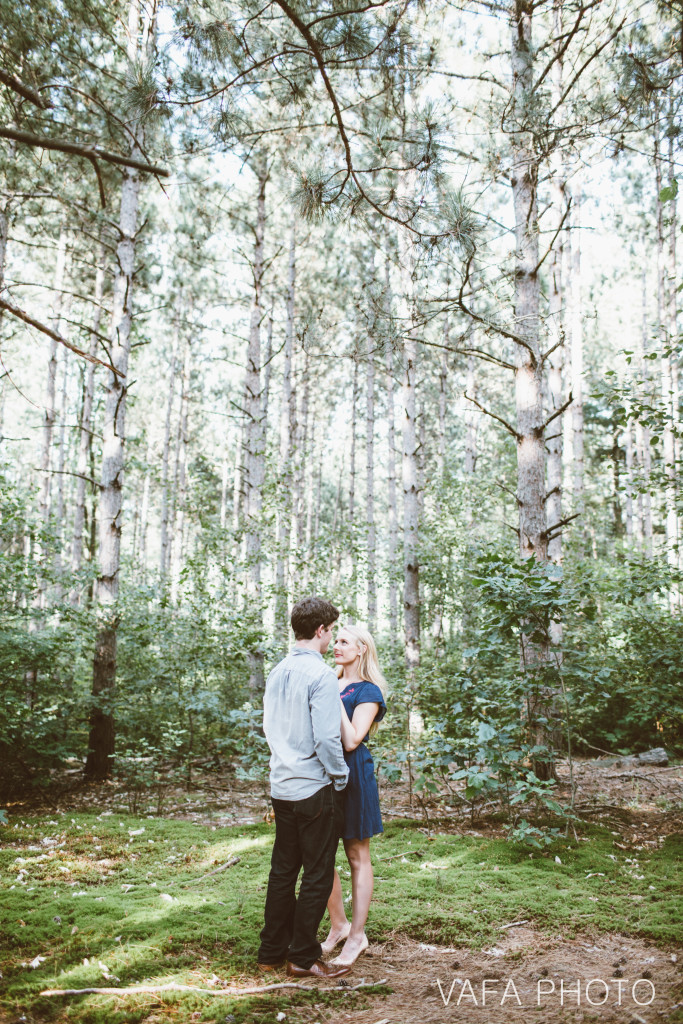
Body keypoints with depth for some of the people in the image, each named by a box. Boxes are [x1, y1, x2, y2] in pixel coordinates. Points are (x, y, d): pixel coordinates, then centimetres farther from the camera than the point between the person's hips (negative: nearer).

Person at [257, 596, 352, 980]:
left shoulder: (277, 672, 8)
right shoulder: (321, 674, -17)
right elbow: (327, 737, -21)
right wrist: (341, 777, -8)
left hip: (282, 786, 8)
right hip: (316, 788, -8)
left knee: (283, 870, 16)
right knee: (317, 875, 5)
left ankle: (272, 952, 25)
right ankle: (303, 957, 14)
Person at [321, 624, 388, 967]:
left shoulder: (368, 691, -7)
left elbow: (351, 740, -17)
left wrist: (336, 700, -15)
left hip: (352, 774, -7)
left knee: (357, 856, 5)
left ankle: (357, 936, 16)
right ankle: (338, 925, 27)